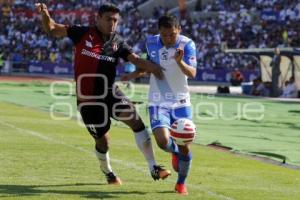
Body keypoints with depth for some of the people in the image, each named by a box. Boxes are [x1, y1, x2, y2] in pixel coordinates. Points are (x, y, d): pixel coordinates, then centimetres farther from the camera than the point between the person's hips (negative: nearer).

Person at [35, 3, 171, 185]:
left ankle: (153, 168, -12)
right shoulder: (83, 34, -4)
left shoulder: (118, 43, 2)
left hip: (110, 93, 2)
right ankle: (108, 173, 36)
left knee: (136, 121, -17)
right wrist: (45, 15, -22)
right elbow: (52, 30, 0)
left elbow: (136, 59, -10)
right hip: (88, 98, -2)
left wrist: (151, 66, -31)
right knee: (102, 140, 5)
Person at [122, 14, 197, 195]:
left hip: (181, 102, -1)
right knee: (163, 140, -21)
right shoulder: (151, 43, -2)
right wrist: (134, 74, 4)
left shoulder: (187, 44, -12)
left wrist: (180, 62, -41)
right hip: (158, 102, 1)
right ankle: (175, 152, 17)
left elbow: (192, 74, -23)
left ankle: (182, 183, 25)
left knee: (185, 146, 0)